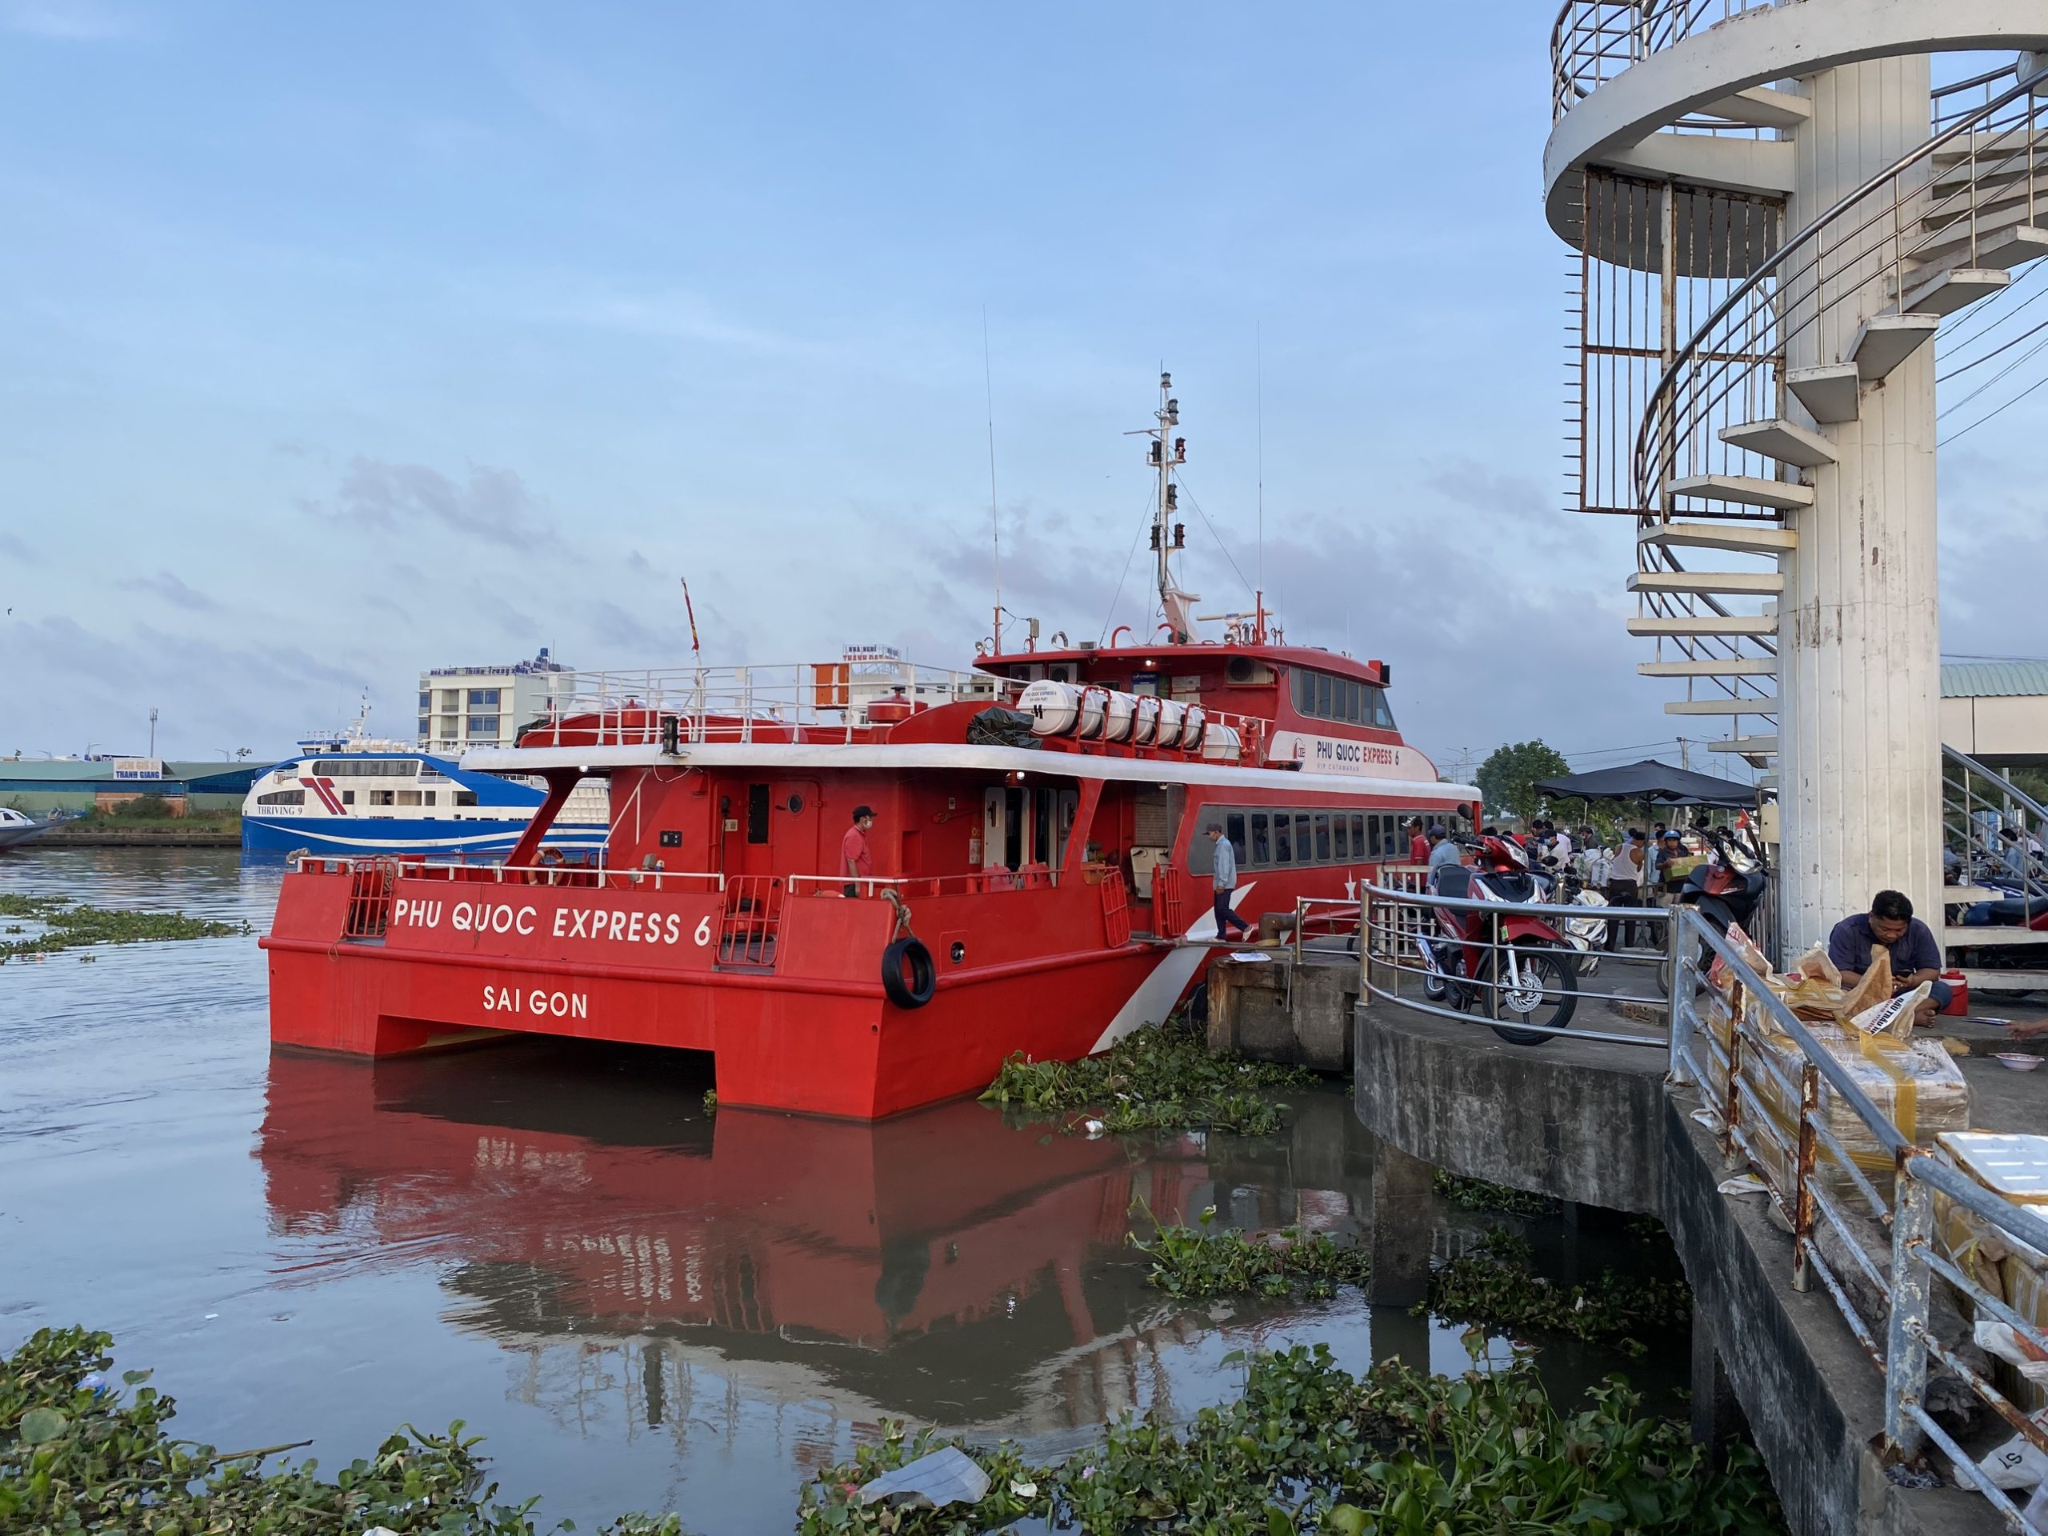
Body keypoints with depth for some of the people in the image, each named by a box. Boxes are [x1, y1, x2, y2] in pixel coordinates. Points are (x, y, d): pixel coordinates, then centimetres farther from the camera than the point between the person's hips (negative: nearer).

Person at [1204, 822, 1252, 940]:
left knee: (1223, 909, -11)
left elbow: (1224, 865, -21)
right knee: (1218, 909, 8)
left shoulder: (1224, 844, -14)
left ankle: (1245, 927, -8)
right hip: (1221, 884, 10)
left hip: (1225, 884, -10)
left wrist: (1221, 884, -24)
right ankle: (1221, 935, 9)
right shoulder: (1220, 844, 17)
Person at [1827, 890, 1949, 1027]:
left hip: (1901, 995, 3)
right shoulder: (1847, 930, -13)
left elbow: (1932, 970, 1)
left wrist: (1914, 980, -22)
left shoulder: (1919, 931, -4)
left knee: (1942, 990, -22)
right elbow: (1838, 973, -17)